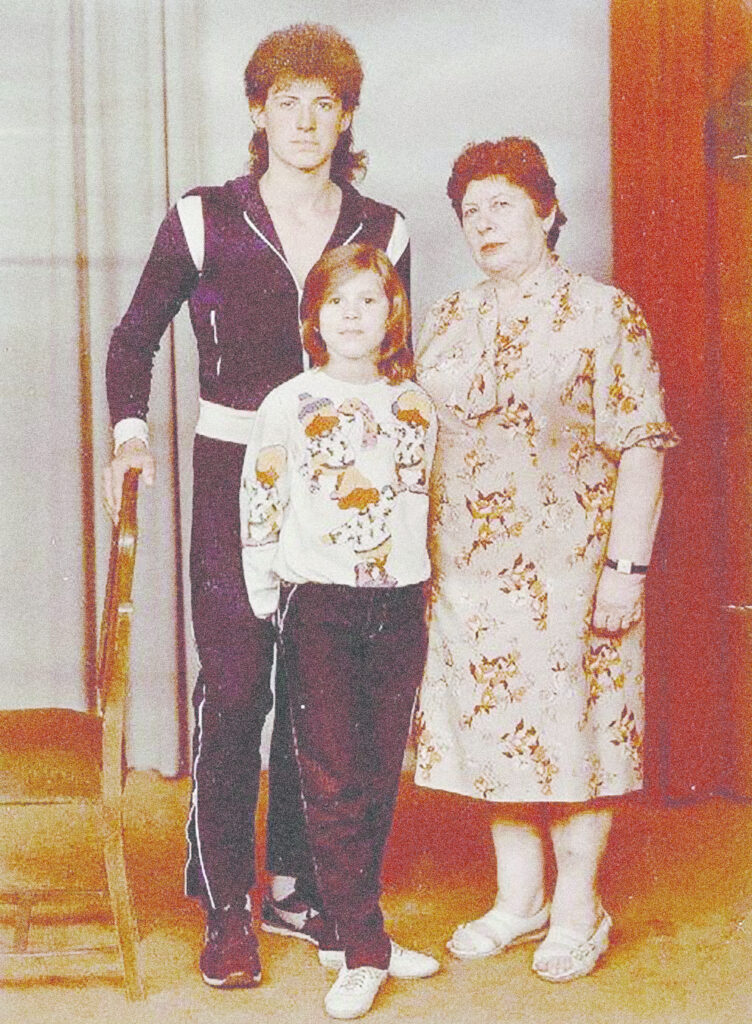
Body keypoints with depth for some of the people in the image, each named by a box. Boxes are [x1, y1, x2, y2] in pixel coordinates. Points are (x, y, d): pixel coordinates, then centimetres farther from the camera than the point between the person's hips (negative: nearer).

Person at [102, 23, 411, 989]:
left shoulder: (381, 231, 6)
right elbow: (135, 336, 7)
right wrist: (130, 432, -9)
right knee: (234, 688, -5)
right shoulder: (205, 220, 0)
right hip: (233, 473, -2)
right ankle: (226, 911, 5)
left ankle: (295, 888, 20)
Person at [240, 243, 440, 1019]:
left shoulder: (417, 407, 8)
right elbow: (258, 511, 0)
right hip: (320, 607, -3)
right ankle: (362, 951, 0)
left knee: (379, 776, 8)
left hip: (400, 606, 4)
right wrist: (265, 604, -1)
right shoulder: (287, 407, -2)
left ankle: (347, 930, 20)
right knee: (334, 779, -5)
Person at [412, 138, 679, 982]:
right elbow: (418, 443, 16)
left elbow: (641, 449, -9)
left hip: (568, 565, -5)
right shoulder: (447, 323, 11)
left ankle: (578, 909, 17)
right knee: (494, 727, 10)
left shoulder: (603, 314, -5)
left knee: (571, 725, 2)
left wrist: (626, 567, -16)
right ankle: (518, 900, 25)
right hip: (467, 567, 5)